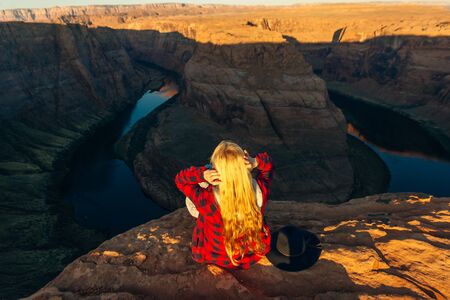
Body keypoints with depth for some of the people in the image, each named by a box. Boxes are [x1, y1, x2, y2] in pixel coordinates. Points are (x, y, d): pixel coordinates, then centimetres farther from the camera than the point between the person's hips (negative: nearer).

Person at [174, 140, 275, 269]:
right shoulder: (260, 191, -31)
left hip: (217, 259, -2)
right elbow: (269, 165, -9)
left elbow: (180, 179, -20)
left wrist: (202, 174, -39)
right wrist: (256, 162, -31)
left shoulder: (208, 201, -39)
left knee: (190, 201, 13)